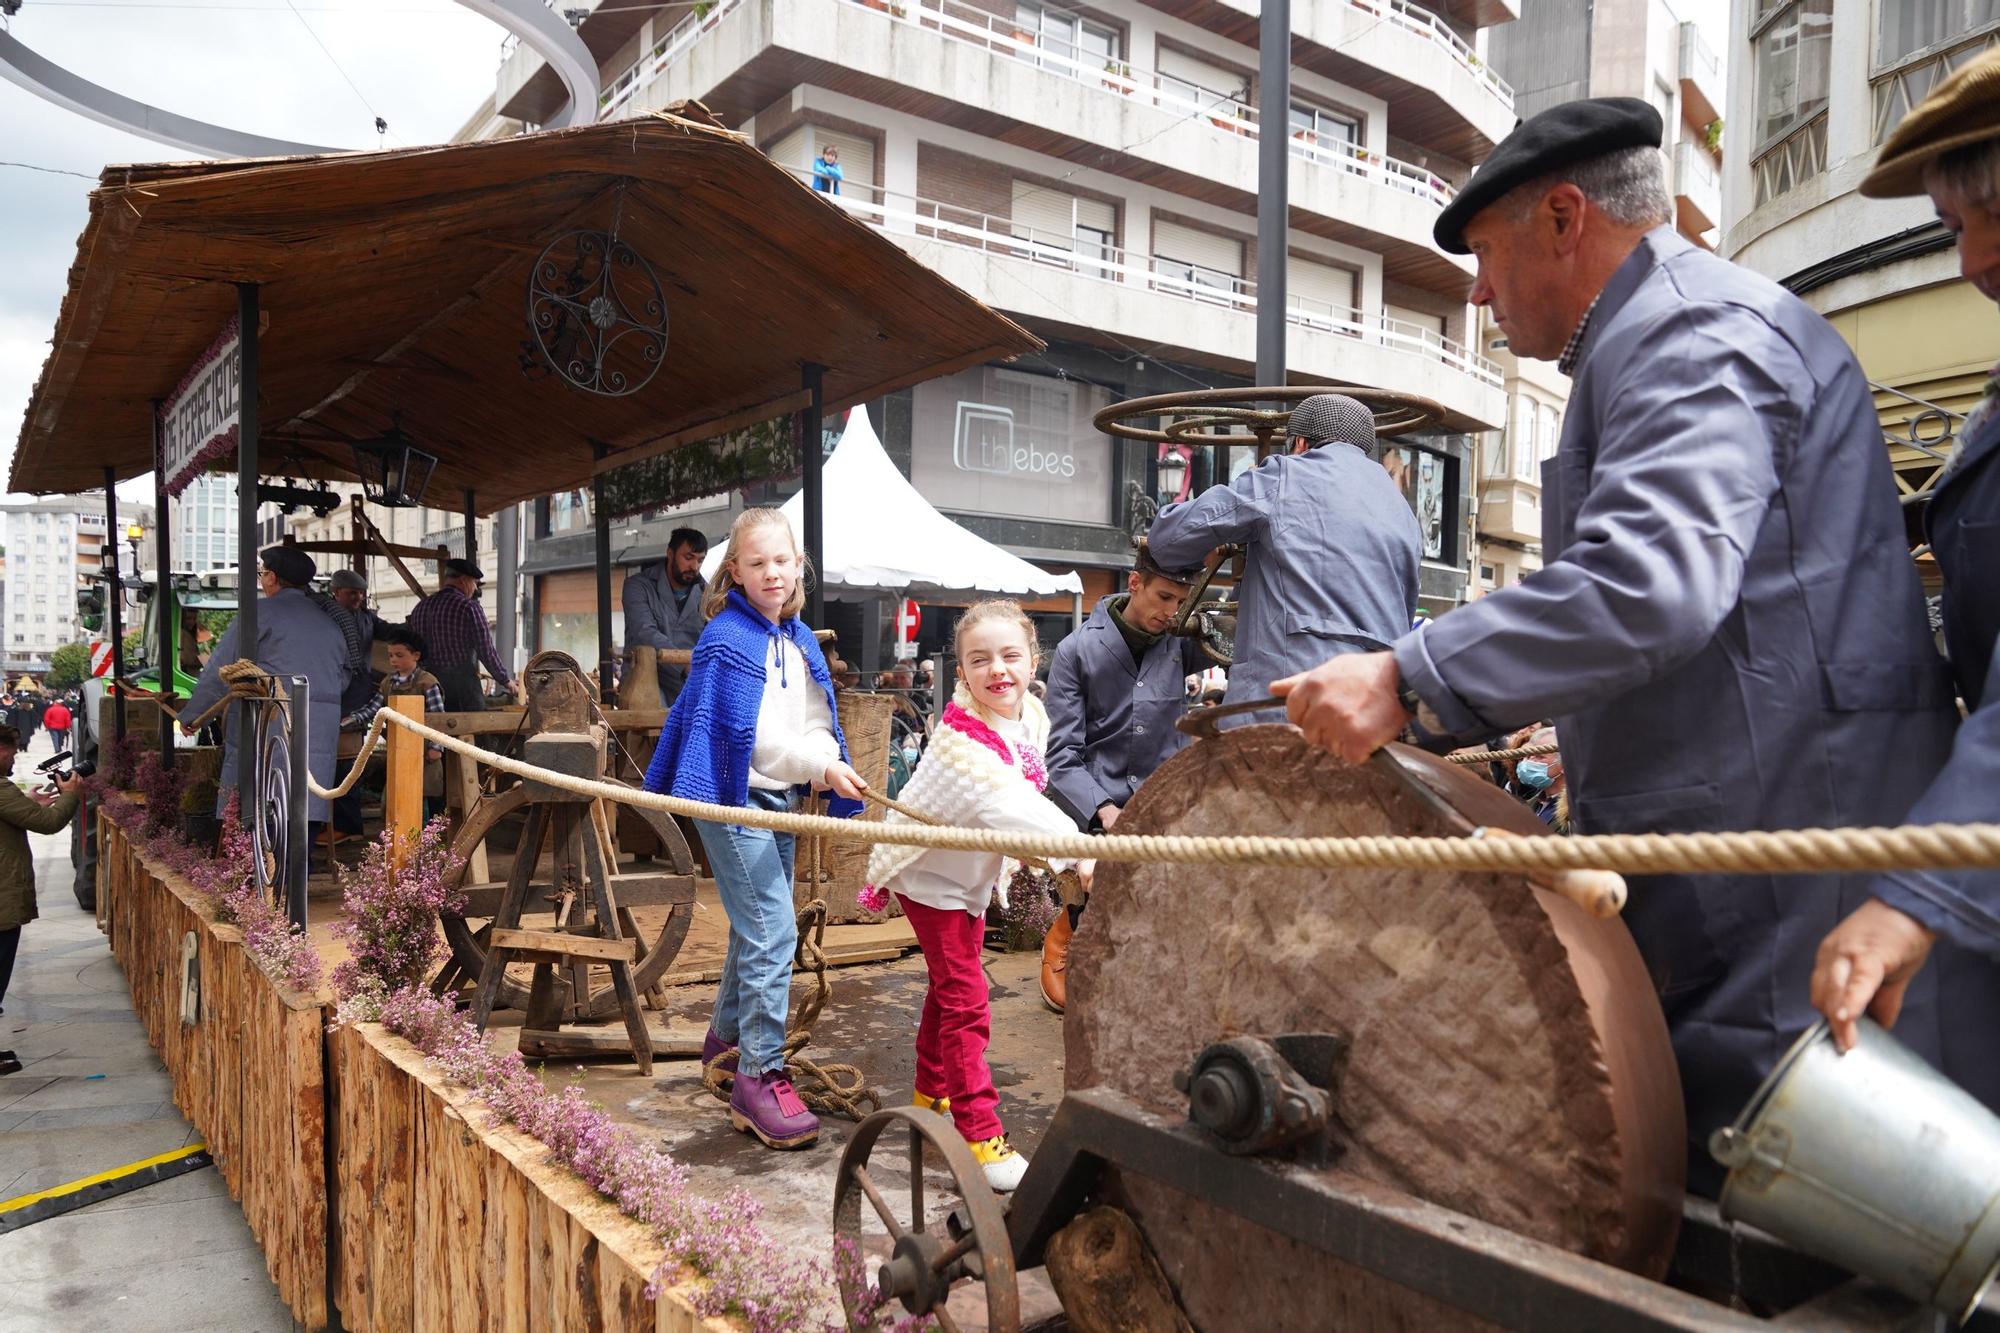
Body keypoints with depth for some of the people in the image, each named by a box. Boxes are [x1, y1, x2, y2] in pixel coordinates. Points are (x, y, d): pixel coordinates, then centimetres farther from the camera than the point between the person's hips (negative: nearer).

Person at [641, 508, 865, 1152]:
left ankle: (728, 1036, 39)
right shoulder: (726, 638, -13)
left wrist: (833, 768, -2)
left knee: (758, 926, 19)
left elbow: (818, 722, 15)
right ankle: (760, 1079, -6)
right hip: (735, 798, -8)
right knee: (773, 931, -13)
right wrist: (821, 768, -23)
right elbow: (755, 734, -20)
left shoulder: (801, 639, 12)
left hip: (781, 801, 8)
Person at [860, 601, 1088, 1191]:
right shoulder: (962, 738, -34)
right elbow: (1009, 805, -48)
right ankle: (980, 1135, -3)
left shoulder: (1031, 717, -8)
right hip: (928, 873, -8)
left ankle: (933, 1089, 41)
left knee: (950, 983, 22)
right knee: (965, 1001, -9)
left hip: (972, 872, 8)